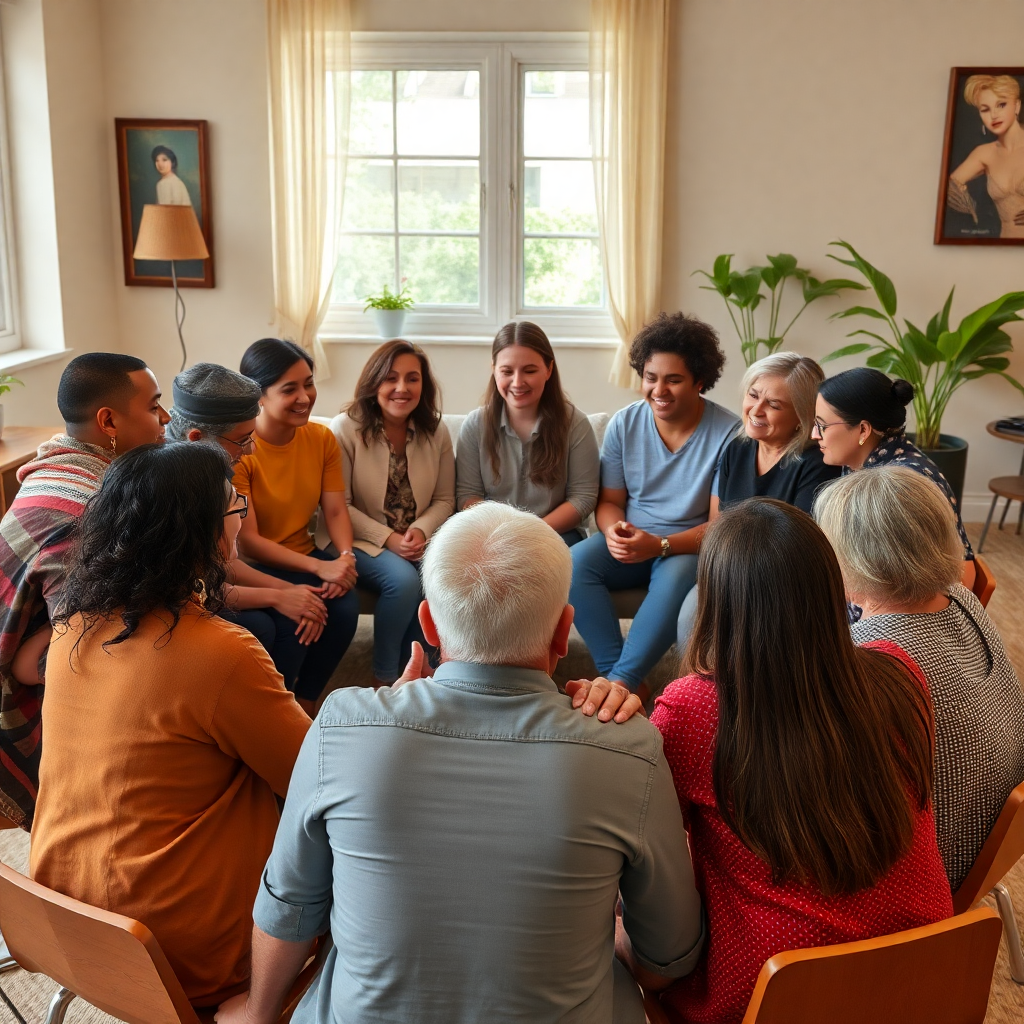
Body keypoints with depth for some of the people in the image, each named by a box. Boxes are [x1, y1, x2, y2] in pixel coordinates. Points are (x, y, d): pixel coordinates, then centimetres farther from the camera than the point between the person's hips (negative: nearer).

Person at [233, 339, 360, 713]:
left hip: (303, 556, 5)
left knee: (346, 604, -22)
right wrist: (319, 567, -25)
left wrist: (346, 556, -21)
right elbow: (246, 541, -19)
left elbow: (335, 511, 0)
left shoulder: (322, 439, 1)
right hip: (249, 568, -5)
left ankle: (306, 700, 0)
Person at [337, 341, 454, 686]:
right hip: (363, 542, -3)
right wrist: (387, 538, -18)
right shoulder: (349, 429, -7)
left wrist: (421, 531, -14)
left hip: (419, 540, 4)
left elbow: (444, 500, 7)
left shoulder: (436, 433, 4)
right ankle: (384, 678, -10)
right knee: (403, 579, -33)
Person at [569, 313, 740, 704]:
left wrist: (660, 545, -26)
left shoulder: (728, 434, -10)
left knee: (677, 576, -38)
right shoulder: (624, 423, 1)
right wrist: (613, 530, -18)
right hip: (629, 545, 4)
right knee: (576, 561, -26)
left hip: (690, 549, -4)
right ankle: (621, 678, -25)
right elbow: (610, 500, 7)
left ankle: (620, 681, -30)